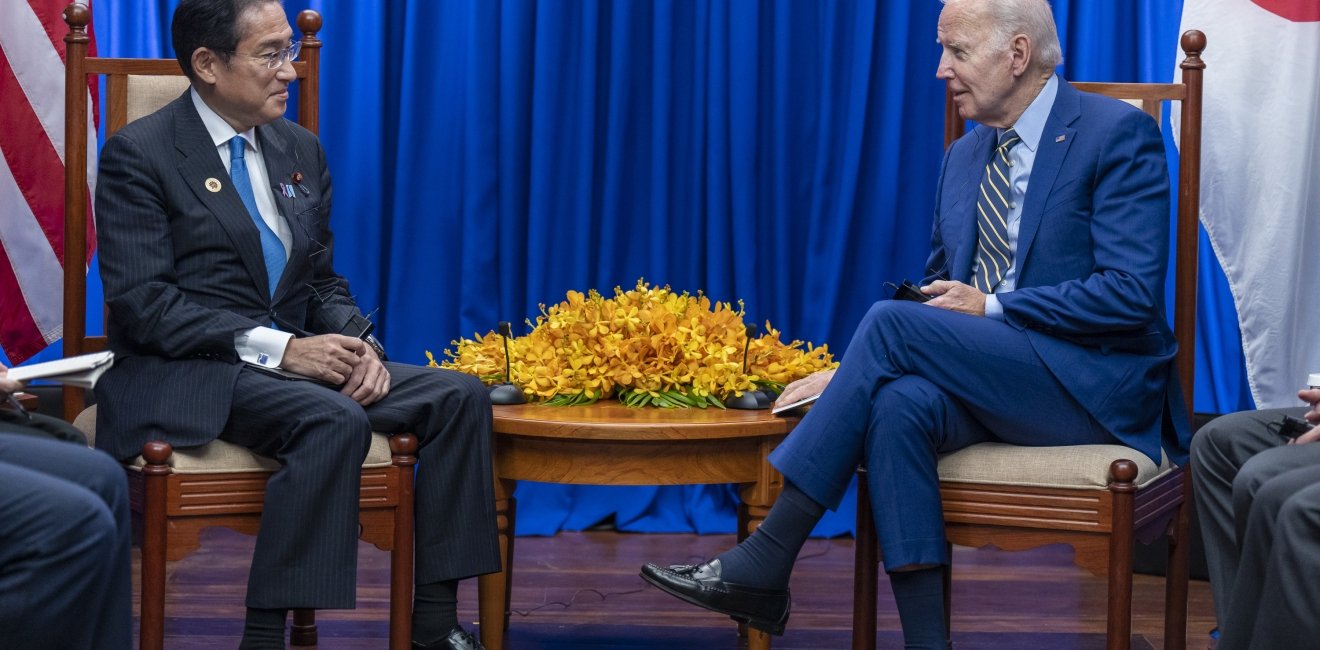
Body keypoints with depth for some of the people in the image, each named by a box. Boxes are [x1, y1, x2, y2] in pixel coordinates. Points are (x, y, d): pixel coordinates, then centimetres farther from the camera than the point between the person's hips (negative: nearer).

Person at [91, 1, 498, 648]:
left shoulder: (299, 150, 14)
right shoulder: (139, 154, -7)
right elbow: (141, 302, -16)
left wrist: (356, 345, -6)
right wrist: (276, 347, -23)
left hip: (296, 354, 7)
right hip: (188, 375, -7)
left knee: (459, 395, -12)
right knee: (335, 421, -34)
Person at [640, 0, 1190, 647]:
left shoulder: (1119, 134, -6)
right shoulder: (963, 157, 16)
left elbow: (1132, 292, -15)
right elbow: (939, 297, 19)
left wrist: (992, 307, -15)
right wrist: (852, 373, 1)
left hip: (1096, 389, -6)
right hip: (992, 383, 6)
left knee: (890, 321, -25)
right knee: (897, 404, -30)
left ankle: (765, 563, -23)